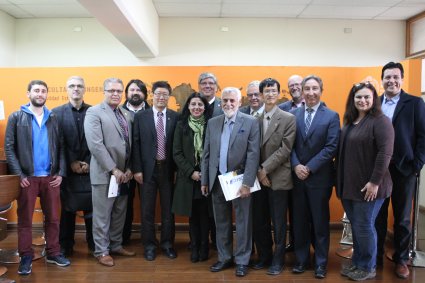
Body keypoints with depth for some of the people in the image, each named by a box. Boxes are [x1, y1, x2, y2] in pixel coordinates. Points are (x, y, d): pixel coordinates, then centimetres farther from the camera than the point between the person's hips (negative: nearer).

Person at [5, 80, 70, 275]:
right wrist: (19, 174, -12)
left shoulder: (53, 118, 8)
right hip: (27, 177, -2)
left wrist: (61, 172, -3)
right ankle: (26, 257, 19)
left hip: (51, 177, 2)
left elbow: (61, 147, 6)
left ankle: (53, 253, 23)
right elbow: (9, 147, -3)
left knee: (53, 218, 9)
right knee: (25, 219, 7)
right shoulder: (16, 117, 2)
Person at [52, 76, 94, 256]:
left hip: (90, 169, 0)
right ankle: (66, 246, 22)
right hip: (67, 170, 0)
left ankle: (94, 244, 20)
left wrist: (89, 163, -7)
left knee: (91, 208, 6)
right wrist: (71, 163, -8)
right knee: (68, 209, 9)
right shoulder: (57, 112, 3)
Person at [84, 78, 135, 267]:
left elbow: (130, 144, 12)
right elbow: (95, 145, -17)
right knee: (102, 215, 5)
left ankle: (116, 245, 30)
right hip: (104, 173, -6)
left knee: (119, 213, 15)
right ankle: (101, 251, 19)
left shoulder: (126, 115, 12)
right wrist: (114, 169, -17)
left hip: (123, 173, 6)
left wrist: (129, 169, 0)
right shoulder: (94, 112, -8)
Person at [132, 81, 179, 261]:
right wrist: (137, 169, -6)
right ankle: (149, 245, 23)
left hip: (168, 169, 1)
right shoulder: (140, 117, 1)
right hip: (147, 169, 0)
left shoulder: (175, 117, 2)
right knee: (147, 210, 8)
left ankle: (167, 244, 25)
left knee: (168, 209, 10)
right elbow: (136, 144, -1)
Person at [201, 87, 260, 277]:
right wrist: (204, 180, 6)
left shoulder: (251, 122, -5)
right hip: (217, 181, 4)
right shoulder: (212, 123, 8)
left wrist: (247, 182, -16)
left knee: (242, 223, 7)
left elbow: (253, 154, -10)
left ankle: (242, 261, 21)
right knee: (221, 223, 14)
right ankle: (224, 258, 28)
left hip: (240, 181, -3)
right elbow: (206, 154, 9)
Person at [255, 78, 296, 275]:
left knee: (278, 222, 6)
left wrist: (265, 168, -14)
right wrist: (258, 171, -6)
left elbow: (285, 149, -10)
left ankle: (278, 260, 21)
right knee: (259, 221, 11)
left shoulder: (288, 118, -4)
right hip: (258, 177, 4)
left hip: (278, 177, -3)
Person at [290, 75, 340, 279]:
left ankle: (321, 263, 23)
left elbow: (331, 148, -11)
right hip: (297, 176, 3)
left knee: (320, 222, 8)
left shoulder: (331, 116, -4)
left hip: (319, 178, -3)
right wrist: (296, 166, -13)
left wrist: (309, 168, -14)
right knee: (299, 221, 12)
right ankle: (301, 259, 26)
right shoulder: (294, 114, 5)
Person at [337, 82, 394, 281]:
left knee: (364, 226, 4)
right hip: (348, 185, 6)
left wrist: (375, 182, -19)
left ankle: (368, 268, 22)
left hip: (368, 186, -6)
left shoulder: (380, 121, -10)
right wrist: (341, 181, 12)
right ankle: (356, 262, 31)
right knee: (355, 226, 15)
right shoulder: (349, 122, 11)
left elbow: (385, 153, -17)